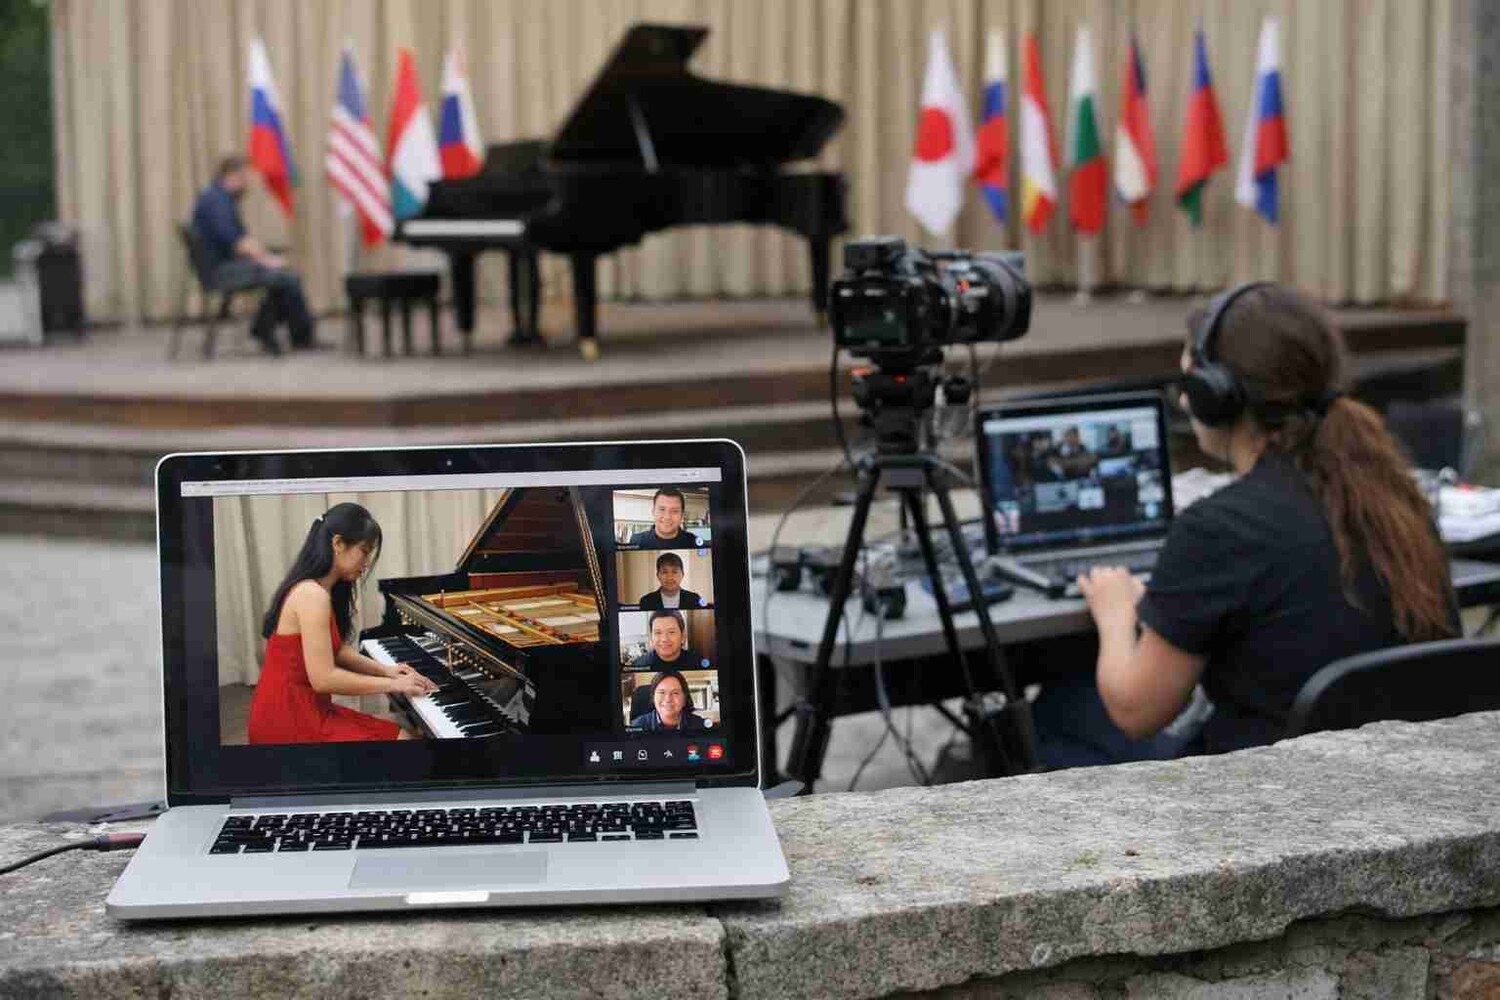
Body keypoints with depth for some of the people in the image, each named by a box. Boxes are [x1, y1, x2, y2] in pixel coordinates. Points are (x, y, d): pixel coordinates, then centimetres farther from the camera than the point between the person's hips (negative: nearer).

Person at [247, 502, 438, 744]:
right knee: (401, 741, -9)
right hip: (290, 722, -10)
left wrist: (385, 670, 5)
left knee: (402, 736, 8)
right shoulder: (312, 595, -21)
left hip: (300, 709, 10)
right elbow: (323, 678, -24)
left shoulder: (318, 590, 11)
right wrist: (392, 684, -16)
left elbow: (335, 652, 19)